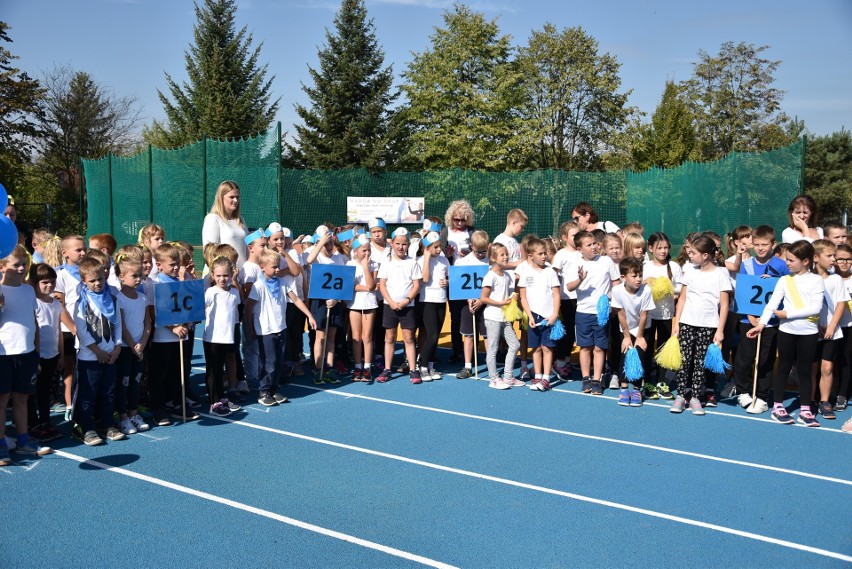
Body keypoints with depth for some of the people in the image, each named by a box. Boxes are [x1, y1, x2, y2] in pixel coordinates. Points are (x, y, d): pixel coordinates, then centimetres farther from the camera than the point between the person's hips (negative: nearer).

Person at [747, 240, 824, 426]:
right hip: (787, 330, 1)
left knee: (804, 370, 7)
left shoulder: (816, 281, -3)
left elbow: (815, 308, -13)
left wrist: (789, 314, -16)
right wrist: (761, 323, -17)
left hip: (809, 332, -1)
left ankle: (805, 411, 14)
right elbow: (772, 304, -5)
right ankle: (778, 407, 16)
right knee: (783, 368, 9)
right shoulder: (784, 281, 2)